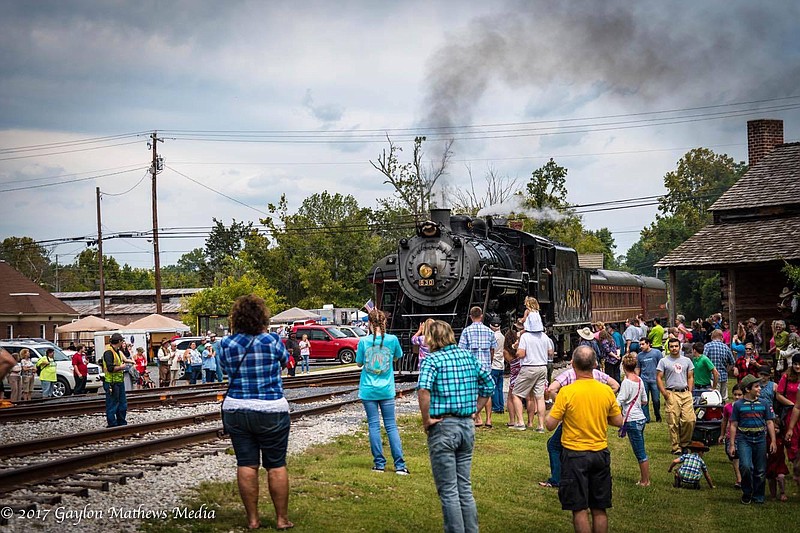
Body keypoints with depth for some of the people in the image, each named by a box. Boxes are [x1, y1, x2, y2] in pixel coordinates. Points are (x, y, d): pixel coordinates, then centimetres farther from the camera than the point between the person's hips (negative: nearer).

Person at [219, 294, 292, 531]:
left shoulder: (227, 344, -3)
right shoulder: (272, 340, -9)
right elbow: (285, 360, 11)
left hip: (236, 410, 2)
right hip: (271, 411, -2)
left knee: (246, 465, 7)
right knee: (276, 465, 5)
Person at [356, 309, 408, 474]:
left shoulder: (364, 341, -10)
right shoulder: (392, 339, -7)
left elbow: (359, 363, 3)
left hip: (368, 390, -1)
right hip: (386, 390, 1)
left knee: (374, 425, 6)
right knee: (391, 426, 5)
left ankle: (379, 463, 8)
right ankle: (400, 465, 1)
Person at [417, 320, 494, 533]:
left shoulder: (432, 359, -10)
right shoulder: (468, 356, 8)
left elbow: (423, 389, -28)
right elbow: (489, 385, 15)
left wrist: (426, 419, -17)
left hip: (443, 427, -6)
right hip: (467, 427, 6)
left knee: (448, 491, 2)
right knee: (465, 488, 15)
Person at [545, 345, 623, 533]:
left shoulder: (566, 392, -15)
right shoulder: (606, 391, -4)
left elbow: (550, 425, -11)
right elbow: (618, 421, 6)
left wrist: (554, 409, 8)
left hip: (575, 455, -4)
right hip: (601, 454, 4)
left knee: (579, 509, 2)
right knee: (599, 509, 12)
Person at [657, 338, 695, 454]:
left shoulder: (687, 361, 15)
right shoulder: (663, 361, 5)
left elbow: (690, 377, 17)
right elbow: (659, 378, 2)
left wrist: (690, 392, 6)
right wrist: (664, 393, -7)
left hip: (685, 393, 3)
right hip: (672, 394, -3)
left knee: (690, 420, -8)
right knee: (673, 423, -4)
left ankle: (684, 443, 10)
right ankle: (676, 447, 2)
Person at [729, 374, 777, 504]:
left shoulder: (764, 404, 9)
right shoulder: (738, 405, 3)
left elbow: (770, 423, 11)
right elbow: (733, 425, 4)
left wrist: (773, 441, 3)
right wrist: (732, 443, 1)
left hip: (760, 439, 3)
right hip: (744, 440, -3)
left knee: (760, 471, 5)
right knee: (746, 467, -19)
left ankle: (758, 496, 20)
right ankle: (747, 493, 2)